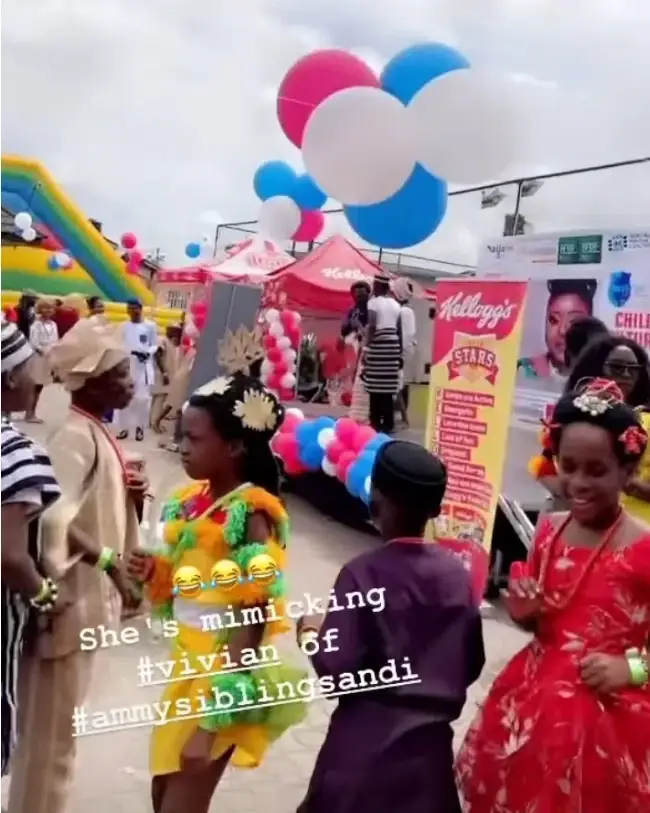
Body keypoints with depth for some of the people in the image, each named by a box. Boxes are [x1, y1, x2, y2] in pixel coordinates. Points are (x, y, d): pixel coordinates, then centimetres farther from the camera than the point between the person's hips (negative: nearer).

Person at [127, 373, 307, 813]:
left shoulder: (251, 514, -20)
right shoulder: (192, 501, 3)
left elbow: (254, 616, -20)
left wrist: (213, 721, -20)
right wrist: (155, 572, -7)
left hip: (223, 670, -8)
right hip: (187, 662, 8)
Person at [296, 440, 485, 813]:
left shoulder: (364, 573, -18)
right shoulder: (457, 574, -4)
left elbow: (336, 671, -18)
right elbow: (472, 664, 3)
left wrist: (311, 633, -1)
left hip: (368, 744, -4)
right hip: (430, 741, 4)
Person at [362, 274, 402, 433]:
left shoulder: (373, 302, -3)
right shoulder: (395, 304, 14)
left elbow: (371, 327, -13)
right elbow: (399, 330, 12)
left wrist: (366, 348, -11)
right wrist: (399, 352, 16)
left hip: (378, 345, -6)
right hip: (392, 345, 6)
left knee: (376, 386, -3)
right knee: (388, 387, 6)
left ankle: (376, 423, -3)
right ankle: (388, 423, 6)